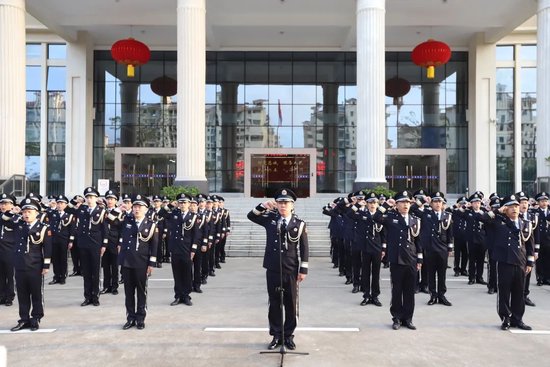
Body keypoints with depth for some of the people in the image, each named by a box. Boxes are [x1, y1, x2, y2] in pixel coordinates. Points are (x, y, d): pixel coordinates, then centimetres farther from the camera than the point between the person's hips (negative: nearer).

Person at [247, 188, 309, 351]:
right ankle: (276, 335, 21)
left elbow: (304, 248, -2)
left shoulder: (299, 224, -3)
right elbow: (251, 216, 5)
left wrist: (303, 270, -5)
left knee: (291, 304, 8)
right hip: (272, 270, 2)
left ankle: (288, 336, 22)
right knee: (274, 304, 10)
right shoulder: (270, 219, 3)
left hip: (291, 271, -1)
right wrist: (263, 206, -12)